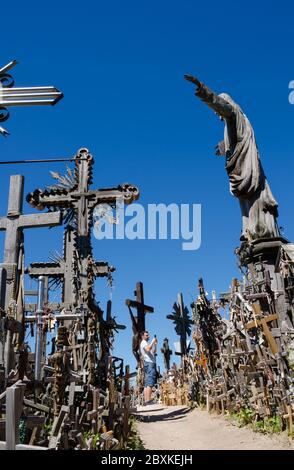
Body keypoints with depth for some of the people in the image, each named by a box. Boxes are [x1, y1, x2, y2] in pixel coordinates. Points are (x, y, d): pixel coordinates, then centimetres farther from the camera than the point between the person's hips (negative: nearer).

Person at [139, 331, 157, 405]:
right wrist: (152, 342, -16)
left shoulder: (145, 343, 28)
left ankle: (146, 400, 3)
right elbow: (148, 349, -25)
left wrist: (155, 344, 19)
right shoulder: (143, 342, -3)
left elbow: (154, 352, 30)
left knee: (146, 384, 5)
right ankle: (148, 400, -22)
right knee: (150, 383, -16)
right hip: (149, 363, -10)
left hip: (148, 363, 10)